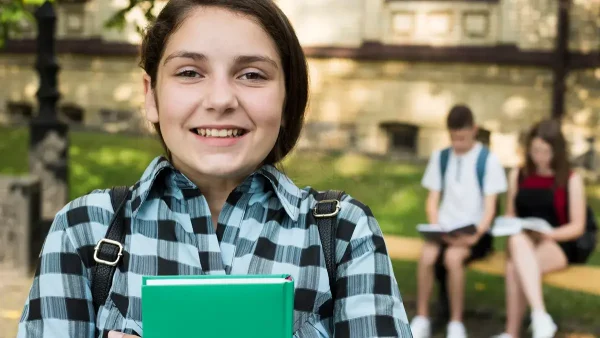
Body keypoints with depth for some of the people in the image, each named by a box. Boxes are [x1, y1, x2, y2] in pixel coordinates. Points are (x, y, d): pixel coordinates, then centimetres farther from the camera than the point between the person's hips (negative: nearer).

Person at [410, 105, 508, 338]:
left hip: (473, 232, -3)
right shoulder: (440, 158, 11)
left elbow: (489, 207, -3)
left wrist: (477, 234, -20)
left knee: (453, 256, -34)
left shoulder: (488, 161, -1)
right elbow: (432, 201, 11)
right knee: (427, 255, -30)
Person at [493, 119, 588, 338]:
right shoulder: (517, 176, 12)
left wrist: (547, 234, -18)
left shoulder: (571, 180, 0)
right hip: (524, 242, 3)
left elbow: (577, 227, -2)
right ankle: (540, 318, -43)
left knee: (515, 267, -34)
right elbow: (510, 215, 18)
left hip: (558, 245, -3)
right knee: (517, 242, -36)